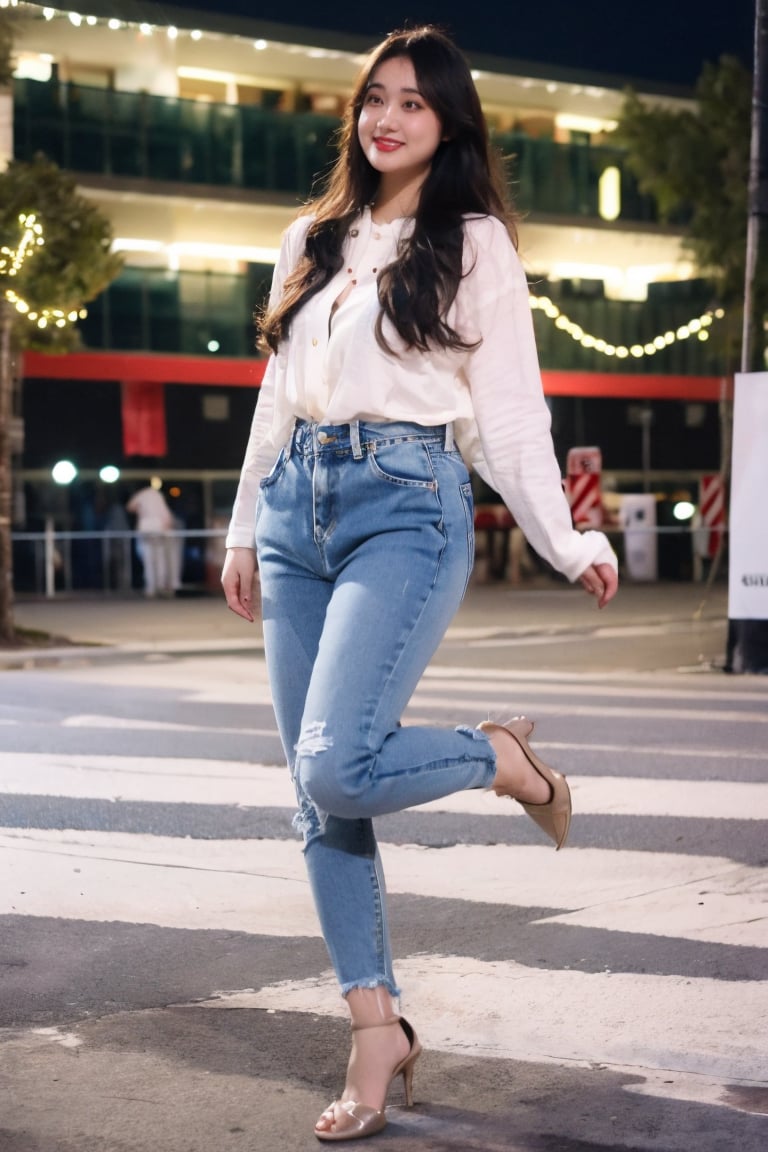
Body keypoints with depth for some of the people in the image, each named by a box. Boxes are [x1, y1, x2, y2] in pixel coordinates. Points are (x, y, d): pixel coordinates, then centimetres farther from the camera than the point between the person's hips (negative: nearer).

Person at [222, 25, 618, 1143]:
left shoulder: (474, 245, 3)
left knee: (337, 768, -22)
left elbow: (509, 412, 0)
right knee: (316, 799, 1)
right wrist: (245, 528, 22)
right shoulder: (313, 239, 19)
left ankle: (505, 758, 7)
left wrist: (567, 543, -10)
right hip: (297, 512, 6)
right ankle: (379, 1029, 10)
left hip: (407, 506, -6)